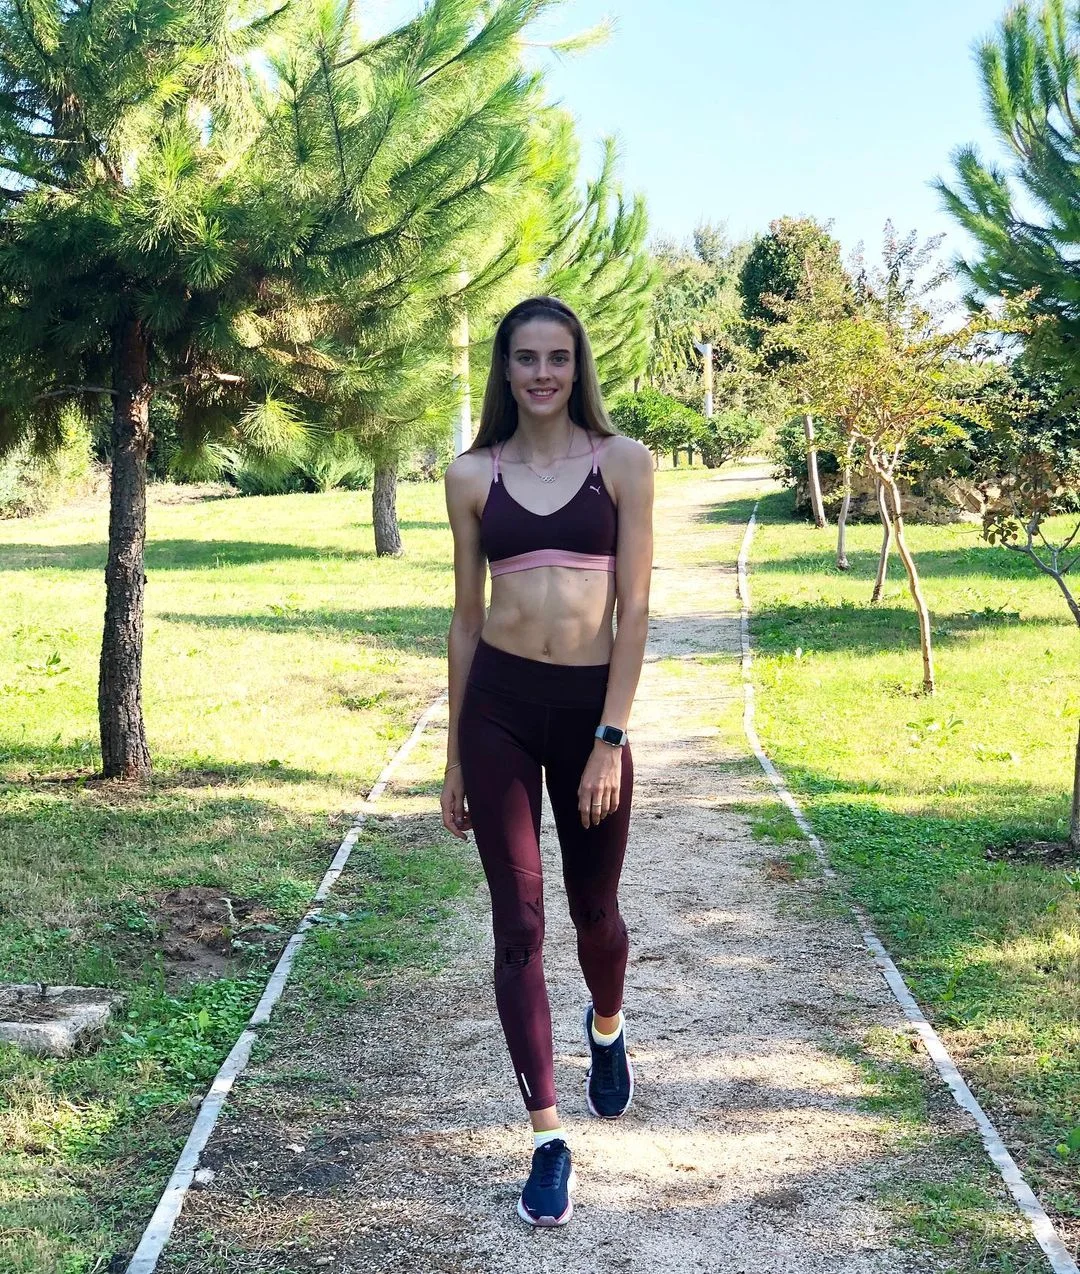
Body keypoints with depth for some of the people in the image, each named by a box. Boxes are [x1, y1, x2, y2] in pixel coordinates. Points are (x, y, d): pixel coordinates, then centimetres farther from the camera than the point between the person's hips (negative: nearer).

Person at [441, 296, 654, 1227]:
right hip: (498, 707, 1)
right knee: (518, 921, 0)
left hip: (589, 706, -1)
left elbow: (634, 609, -4)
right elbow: (465, 617, 9)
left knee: (593, 910, 14)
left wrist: (611, 739, -11)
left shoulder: (623, 462, 0)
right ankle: (548, 1136, 8)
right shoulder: (473, 475, 5)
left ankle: (608, 1029, 49)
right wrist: (454, 757, 10)